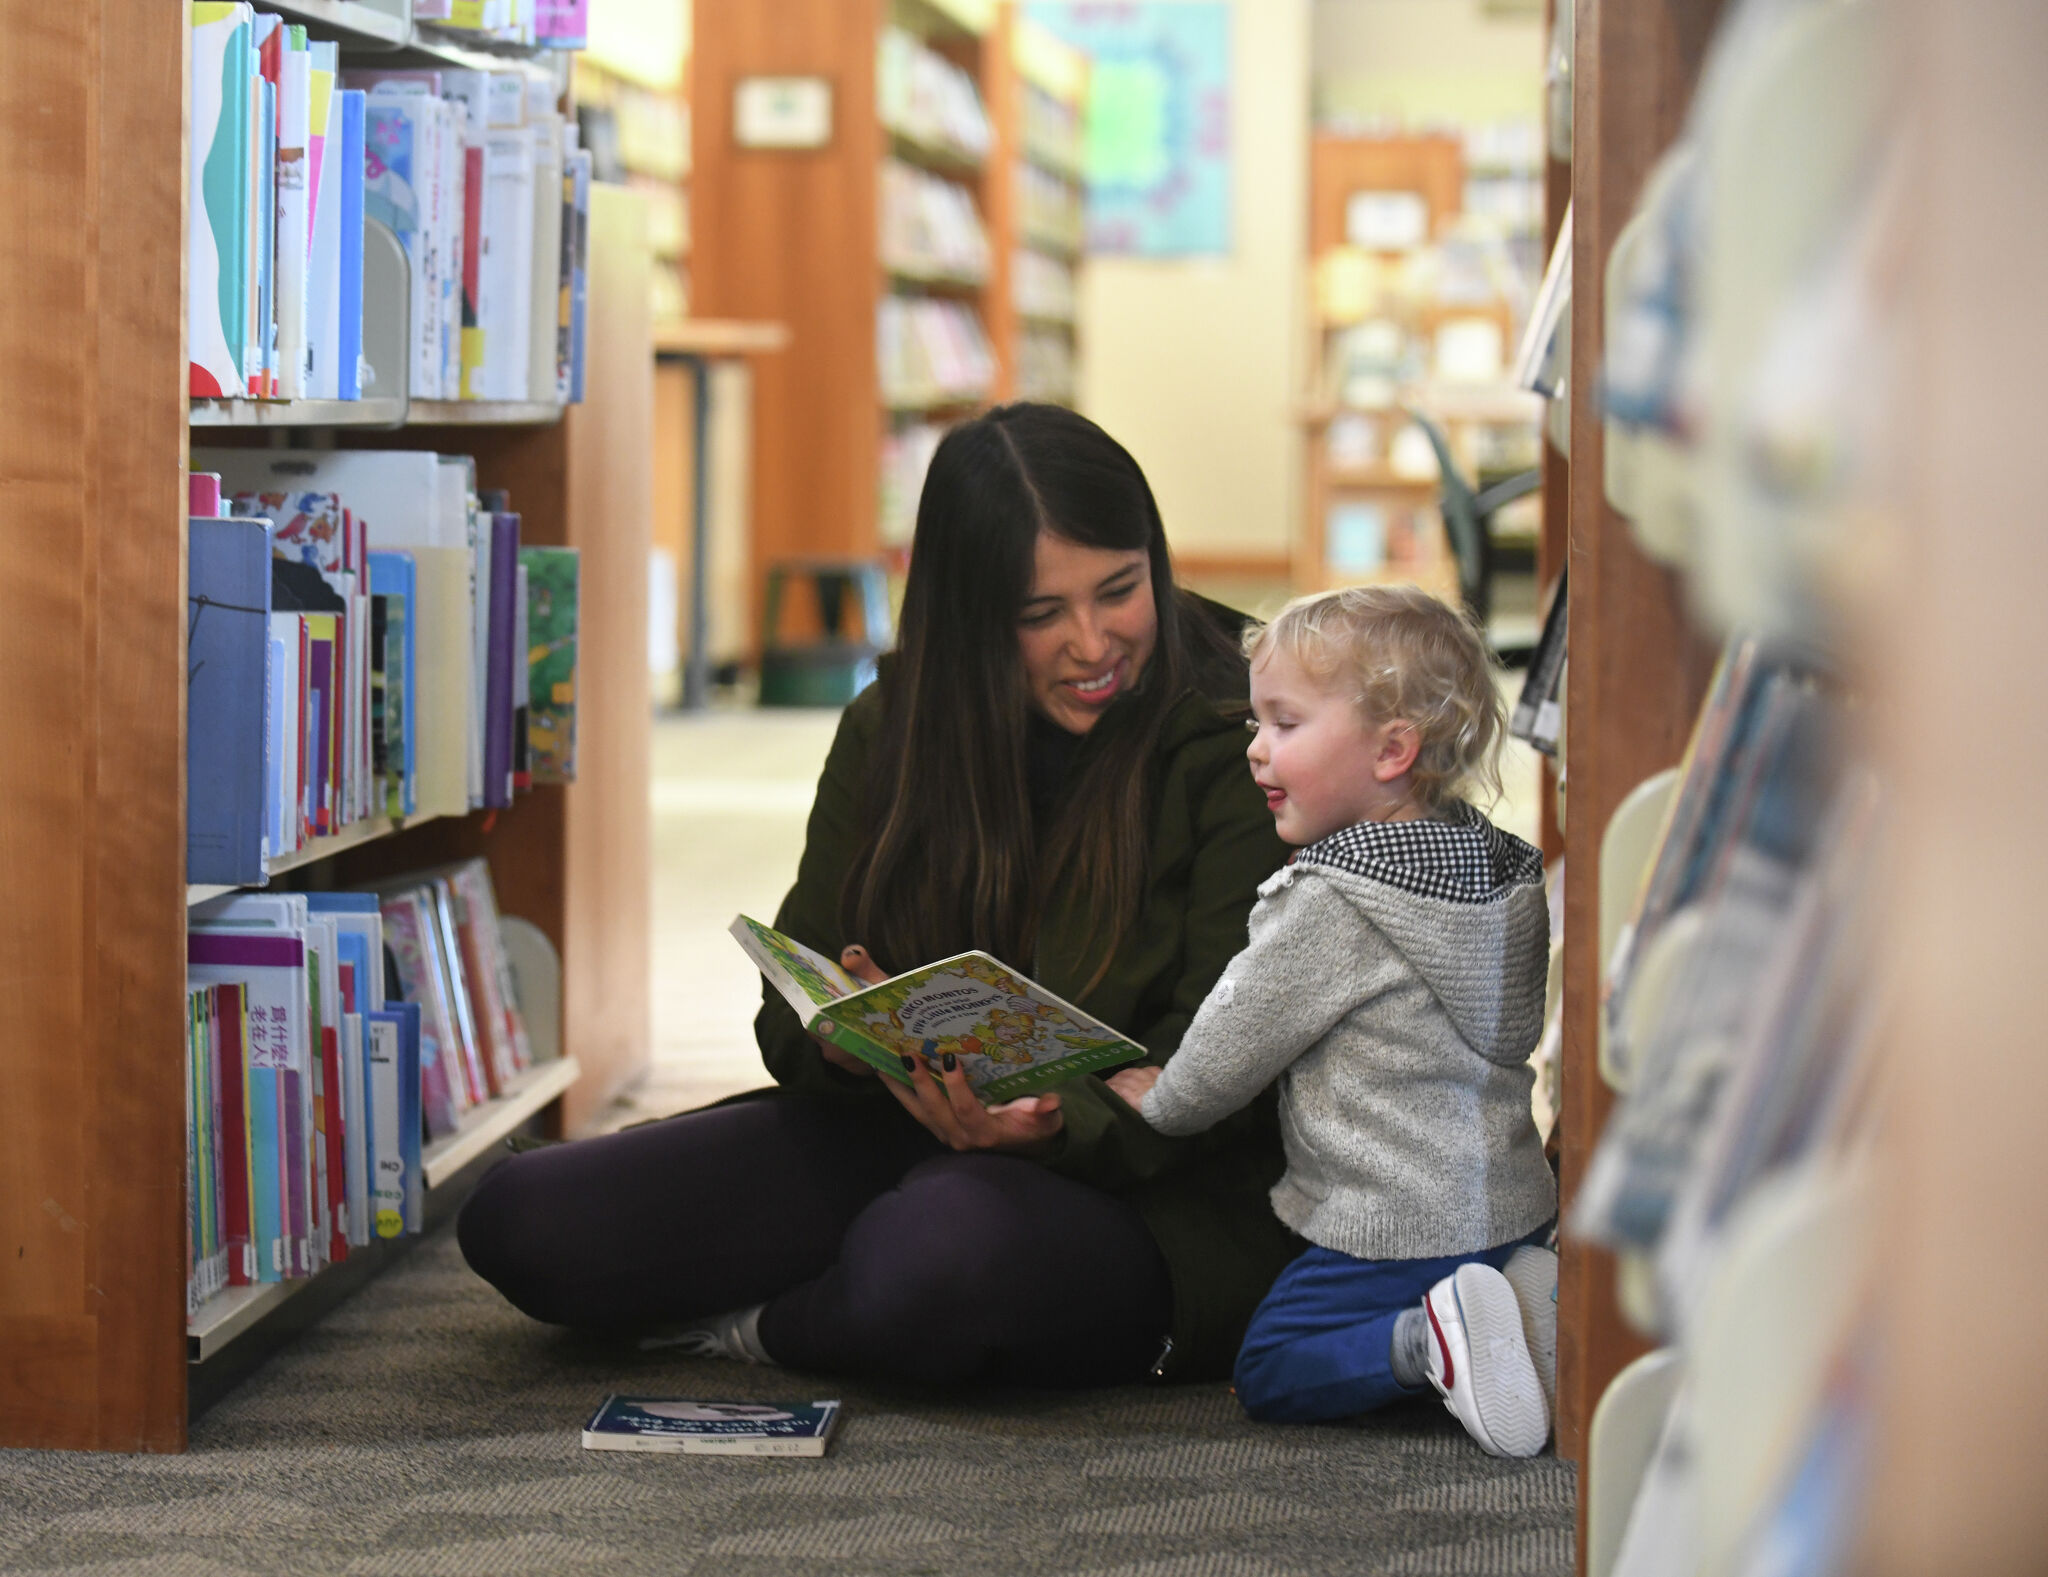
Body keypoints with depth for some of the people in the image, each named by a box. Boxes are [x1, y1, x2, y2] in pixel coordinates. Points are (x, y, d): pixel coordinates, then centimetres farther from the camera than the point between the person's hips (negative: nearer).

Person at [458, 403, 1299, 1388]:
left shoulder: (1236, 744, -10)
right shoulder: (892, 727, 6)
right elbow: (796, 1003, 4)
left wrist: (1055, 1123, -33)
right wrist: (845, 1040, -22)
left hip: (1147, 1190, -4)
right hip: (906, 1136, 5)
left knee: (935, 1258, -40)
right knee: (520, 1221, -10)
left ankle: (756, 1328, -7)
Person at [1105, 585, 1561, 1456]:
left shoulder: (1329, 904, -21)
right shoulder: (1501, 865, 3)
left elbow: (1230, 1049, -10)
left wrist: (1160, 1105, 13)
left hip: (1393, 1227, -7)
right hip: (1514, 1204, 7)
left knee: (1268, 1374, 6)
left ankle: (1432, 1343, -18)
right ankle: (1525, 1298, 0)